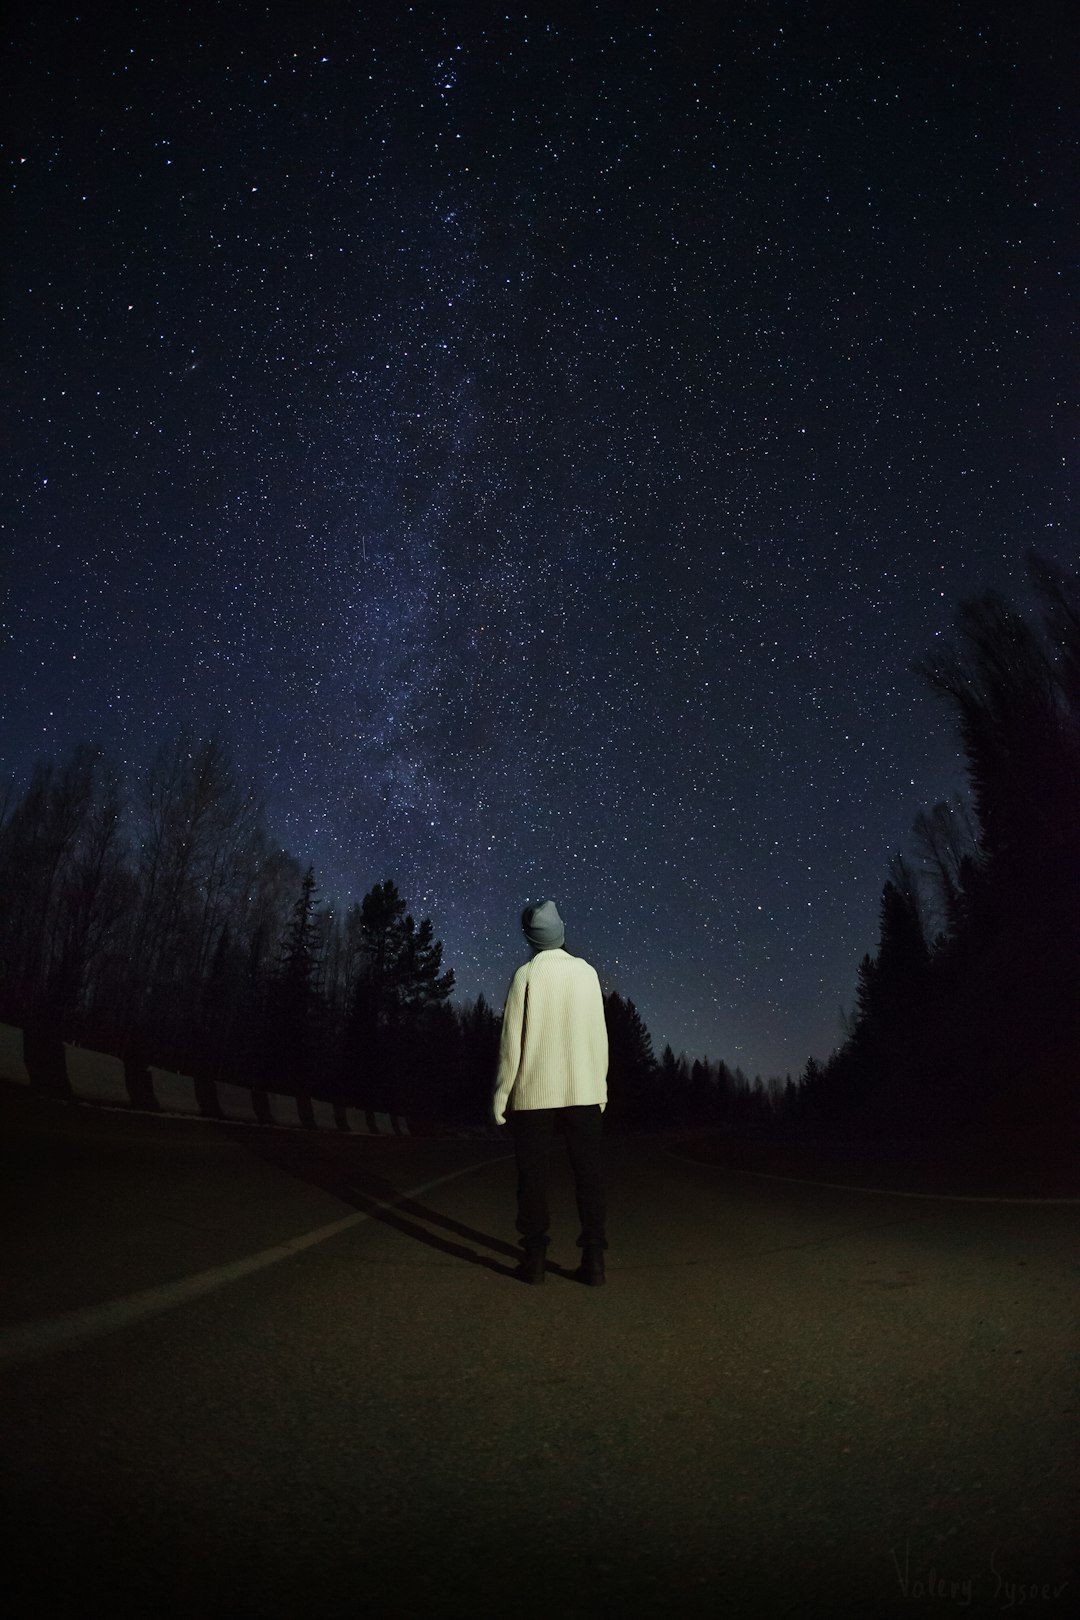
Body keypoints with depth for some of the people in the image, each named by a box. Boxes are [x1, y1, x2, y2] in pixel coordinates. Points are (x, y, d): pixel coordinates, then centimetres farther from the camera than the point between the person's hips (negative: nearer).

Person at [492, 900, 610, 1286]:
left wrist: (501, 1094, -2)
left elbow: (512, 1040, -8)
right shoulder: (586, 972, 0)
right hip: (583, 1090, 2)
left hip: (534, 1091, -2)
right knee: (588, 1169, 7)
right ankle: (593, 1257, 7)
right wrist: (600, 1086, 8)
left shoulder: (526, 974, -7)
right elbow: (599, 1035, 0)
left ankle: (535, 1257, 9)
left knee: (533, 1172, 7)